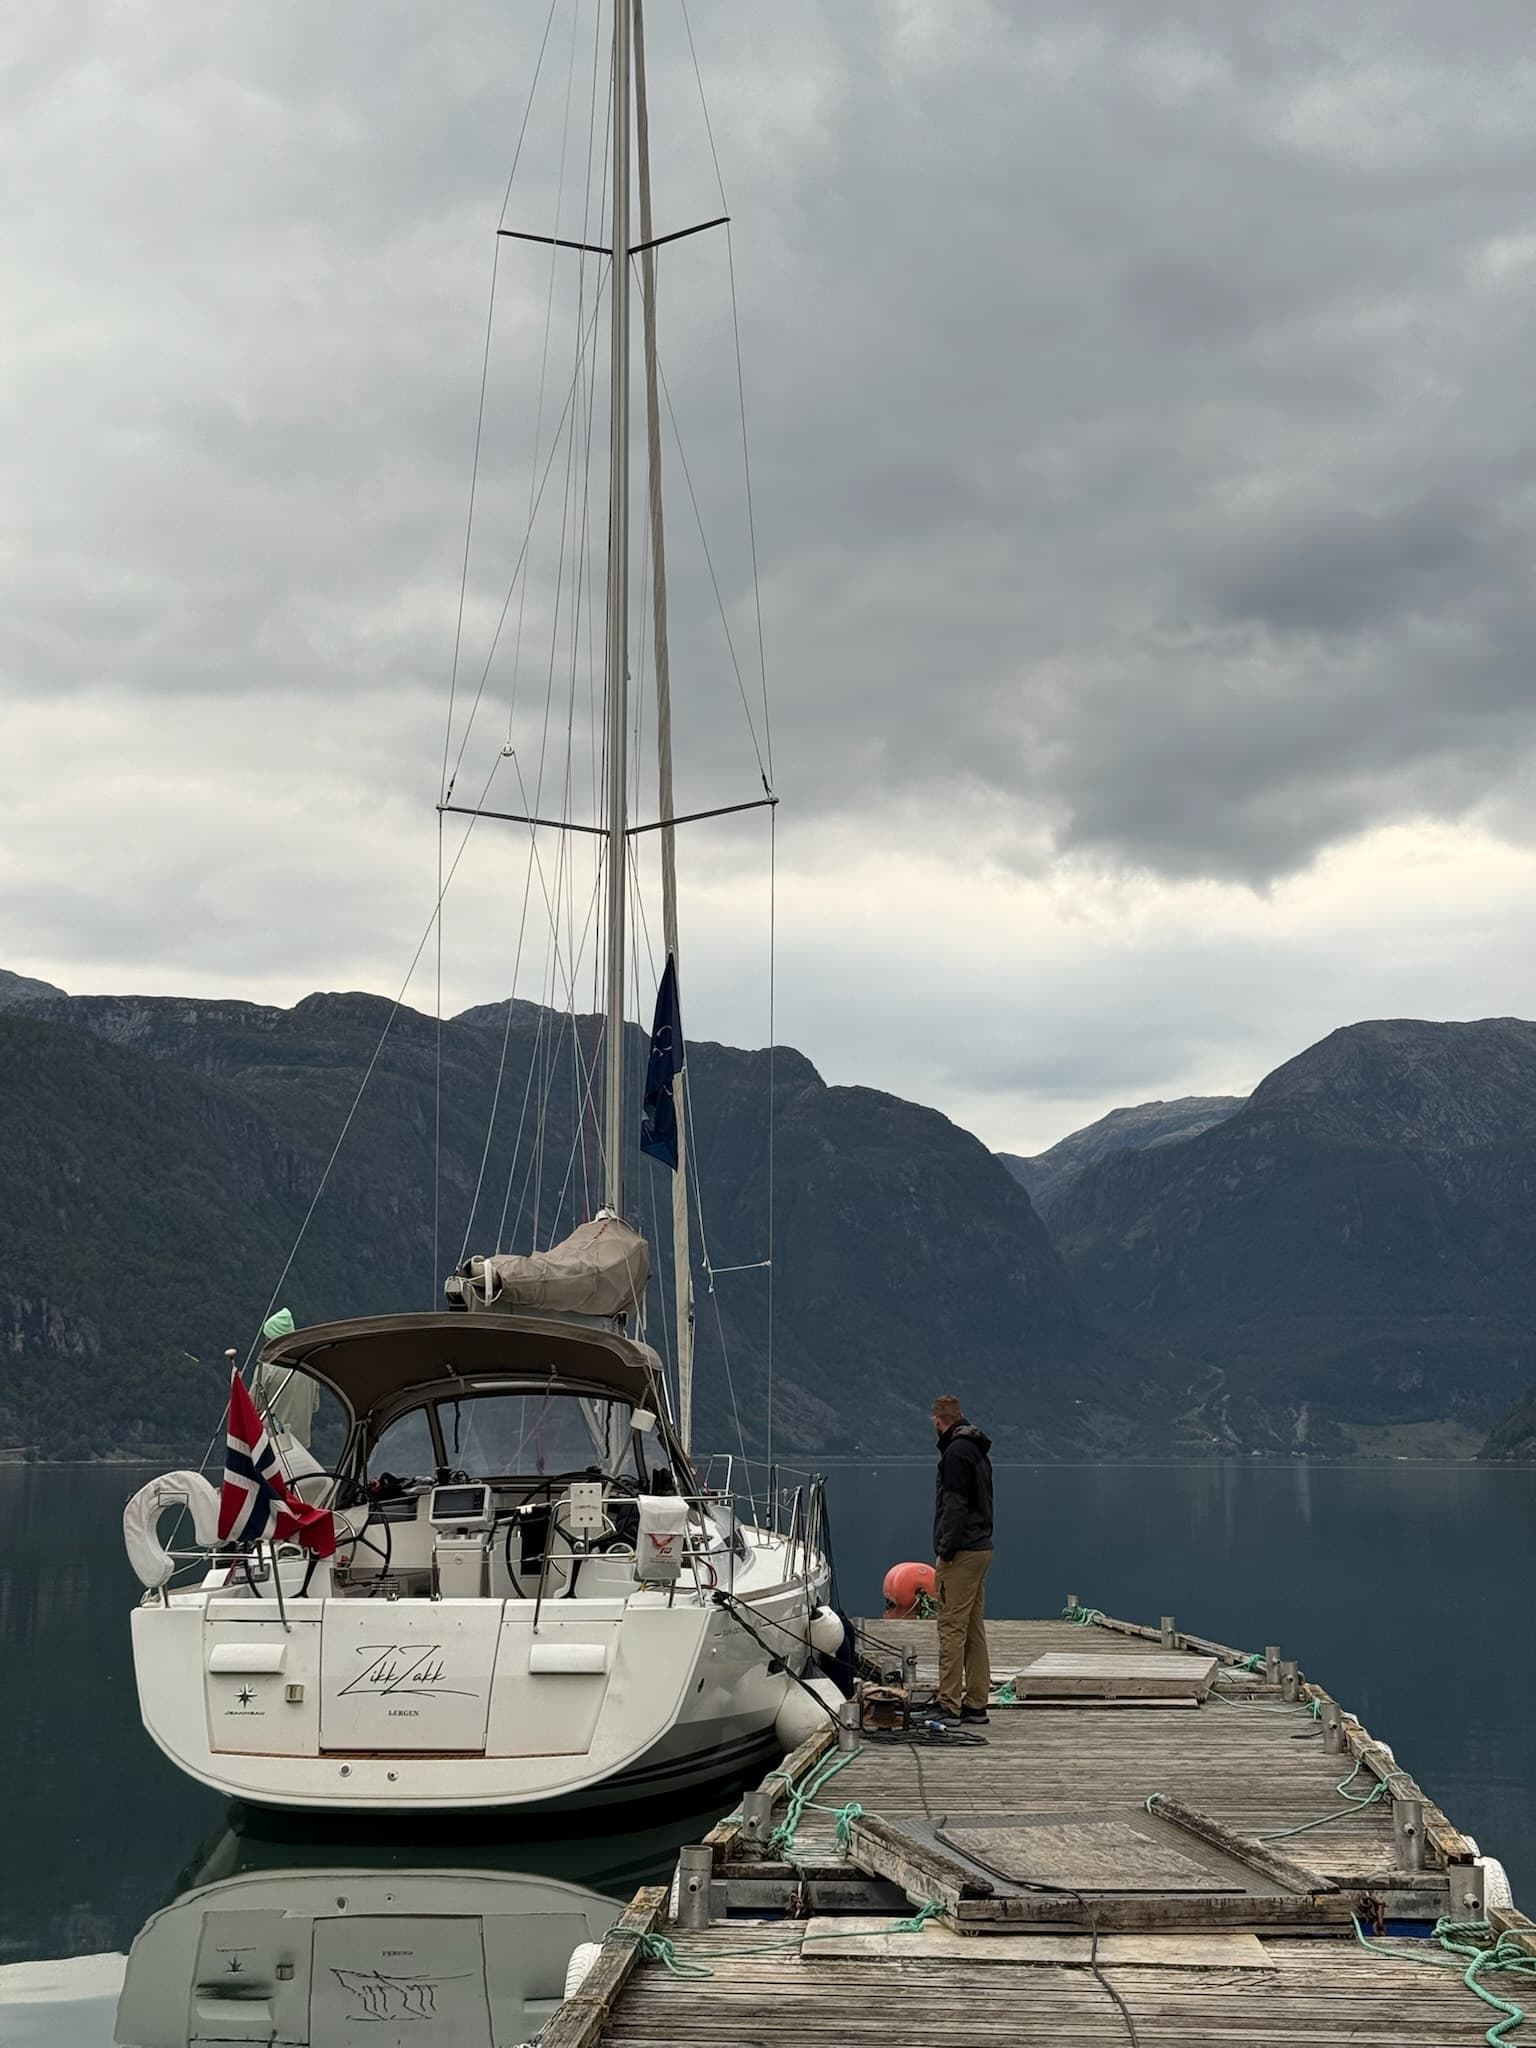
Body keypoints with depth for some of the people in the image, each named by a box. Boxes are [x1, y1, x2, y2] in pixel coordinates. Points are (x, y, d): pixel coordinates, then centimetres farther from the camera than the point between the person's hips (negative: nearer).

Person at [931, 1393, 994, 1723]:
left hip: (961, 1552, -10)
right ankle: (976, 1704, 13)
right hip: (982, 1548, 10)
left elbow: (955, 1504, -19)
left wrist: (946, 1550, -18)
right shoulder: (977, 1450, 18)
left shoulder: (957, 1451, -12)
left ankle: (949, 1705, -9)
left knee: (952, 1628, -8)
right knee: (975, 1630, 11)